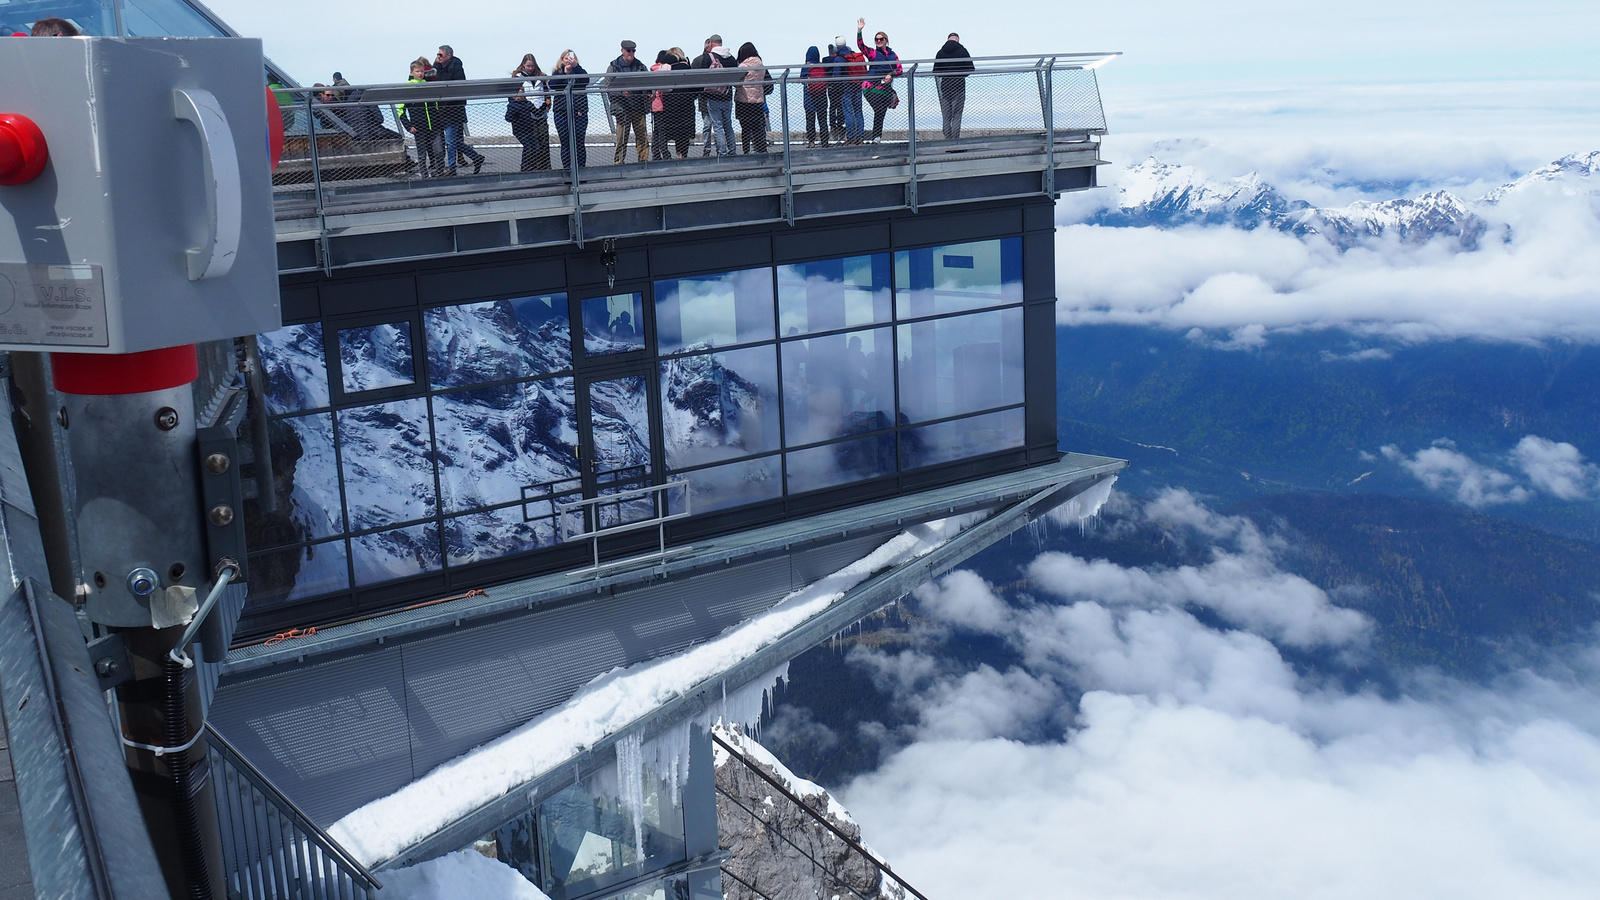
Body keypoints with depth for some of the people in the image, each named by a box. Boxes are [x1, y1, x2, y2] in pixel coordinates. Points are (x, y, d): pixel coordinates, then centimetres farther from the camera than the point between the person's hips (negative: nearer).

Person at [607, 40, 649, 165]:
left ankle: (644, 160, 7)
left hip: (639, 107, 3)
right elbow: (608, 87, -1)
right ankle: (618, 162, 1)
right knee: (622, 137, -4)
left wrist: (649, 93, -2)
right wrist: (621, 91, -19)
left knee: (642, 135, 0)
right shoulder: (613, 67, 4)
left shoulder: (640, 66, 13)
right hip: (622, 108, -3)